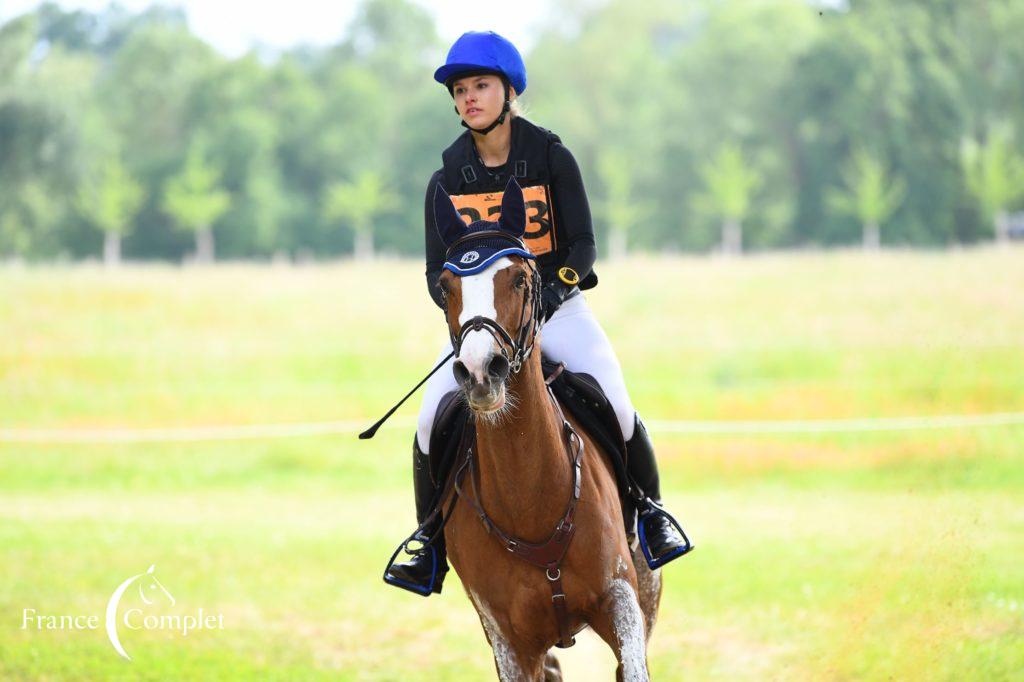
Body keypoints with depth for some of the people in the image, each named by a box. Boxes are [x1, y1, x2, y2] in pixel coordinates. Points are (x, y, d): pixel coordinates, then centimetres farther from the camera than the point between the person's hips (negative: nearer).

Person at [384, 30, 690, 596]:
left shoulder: (551, 158, -5)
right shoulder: (447, 180, 0)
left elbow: (583, 245, -7)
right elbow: (438, 273, 1)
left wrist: (553, 290, -25)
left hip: (557, 309, -2)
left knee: (615, 405, -20)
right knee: (432, 418, -17)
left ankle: (650, 514, 5)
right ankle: (430, 548, 0)